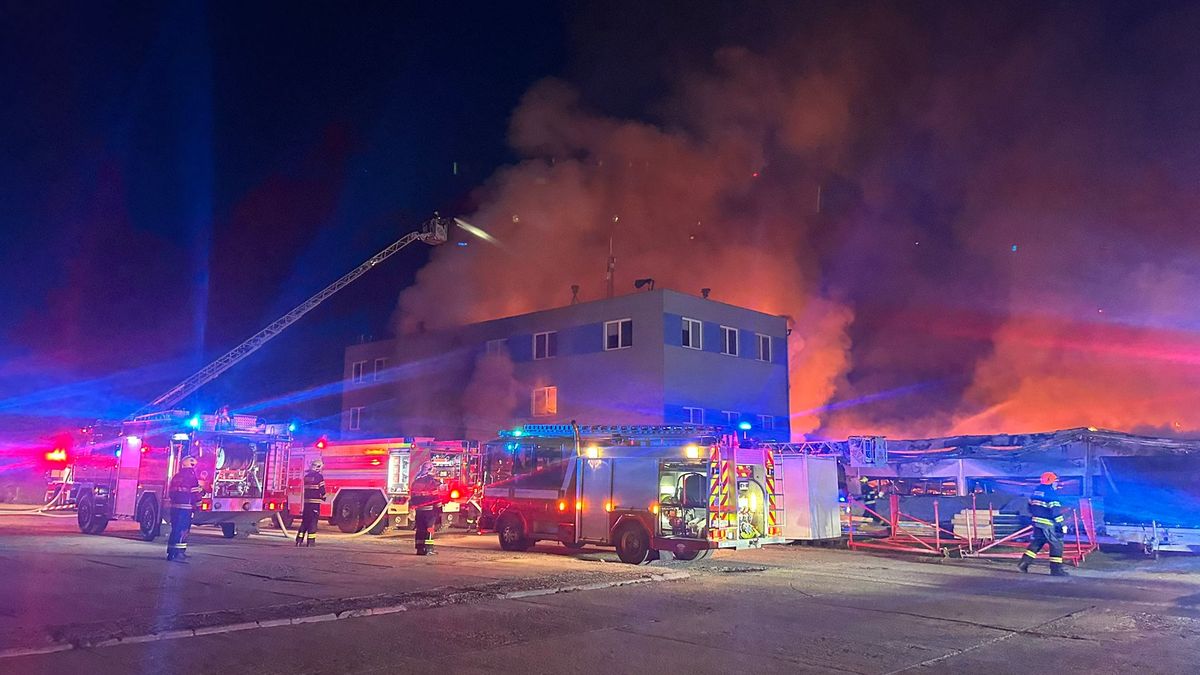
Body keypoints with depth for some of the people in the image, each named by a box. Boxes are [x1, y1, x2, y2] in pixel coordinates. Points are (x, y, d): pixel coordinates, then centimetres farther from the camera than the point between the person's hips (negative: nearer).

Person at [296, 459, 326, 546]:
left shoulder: (306, 476, 10)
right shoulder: (319, 476, -10)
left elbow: (304, 489, 16)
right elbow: (322, 489, -10)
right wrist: (323, 497, 6)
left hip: (306, 501, 6)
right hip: (315, 501, -6)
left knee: (305, 521, 13)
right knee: (313, 521, -2)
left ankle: (299, 540, 11)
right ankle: (310, 541, -4)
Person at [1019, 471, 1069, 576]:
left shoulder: (1036, 491, 10)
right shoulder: (1051, 493, -16)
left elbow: (1030, 506, 17)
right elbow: (1055, 510, -19)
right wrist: (1062, 525, -14)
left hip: (1037, 521, 8)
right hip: (1048, 524, -8)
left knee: (1036, 542, 16)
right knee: (1056, 544, 2)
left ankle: (1024, 562, 10)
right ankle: (1056, 569, 5)